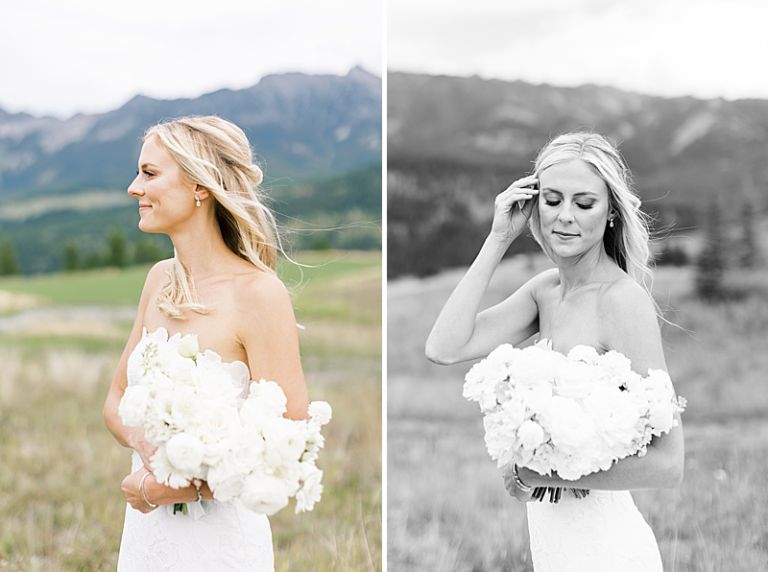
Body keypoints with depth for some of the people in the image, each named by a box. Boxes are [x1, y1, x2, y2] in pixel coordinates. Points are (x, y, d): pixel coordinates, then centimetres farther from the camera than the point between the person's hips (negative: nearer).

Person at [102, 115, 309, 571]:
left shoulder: (258, 293, -17)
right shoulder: (161, 279, 3)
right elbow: (117, 399, 10)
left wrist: (179, 488, -16)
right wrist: (144, 441, -11)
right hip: (145, 529, 6)